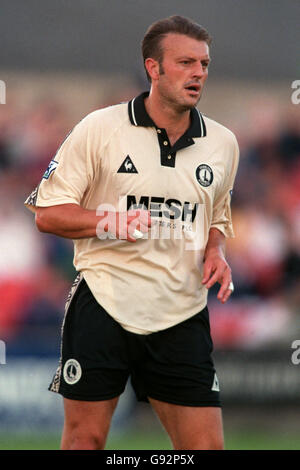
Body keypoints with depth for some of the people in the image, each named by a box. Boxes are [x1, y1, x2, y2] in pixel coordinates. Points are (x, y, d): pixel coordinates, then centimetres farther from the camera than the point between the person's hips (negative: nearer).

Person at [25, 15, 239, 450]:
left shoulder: (223, 143, 9)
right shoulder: (99, 129, -4)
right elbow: (48, 213, -3)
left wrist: (216, 251, 4)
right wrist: (109, 221, -18)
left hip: (182, 314, 3)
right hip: (102, 304, -3)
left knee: (206, 445, -3)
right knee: (84, 438, 2)